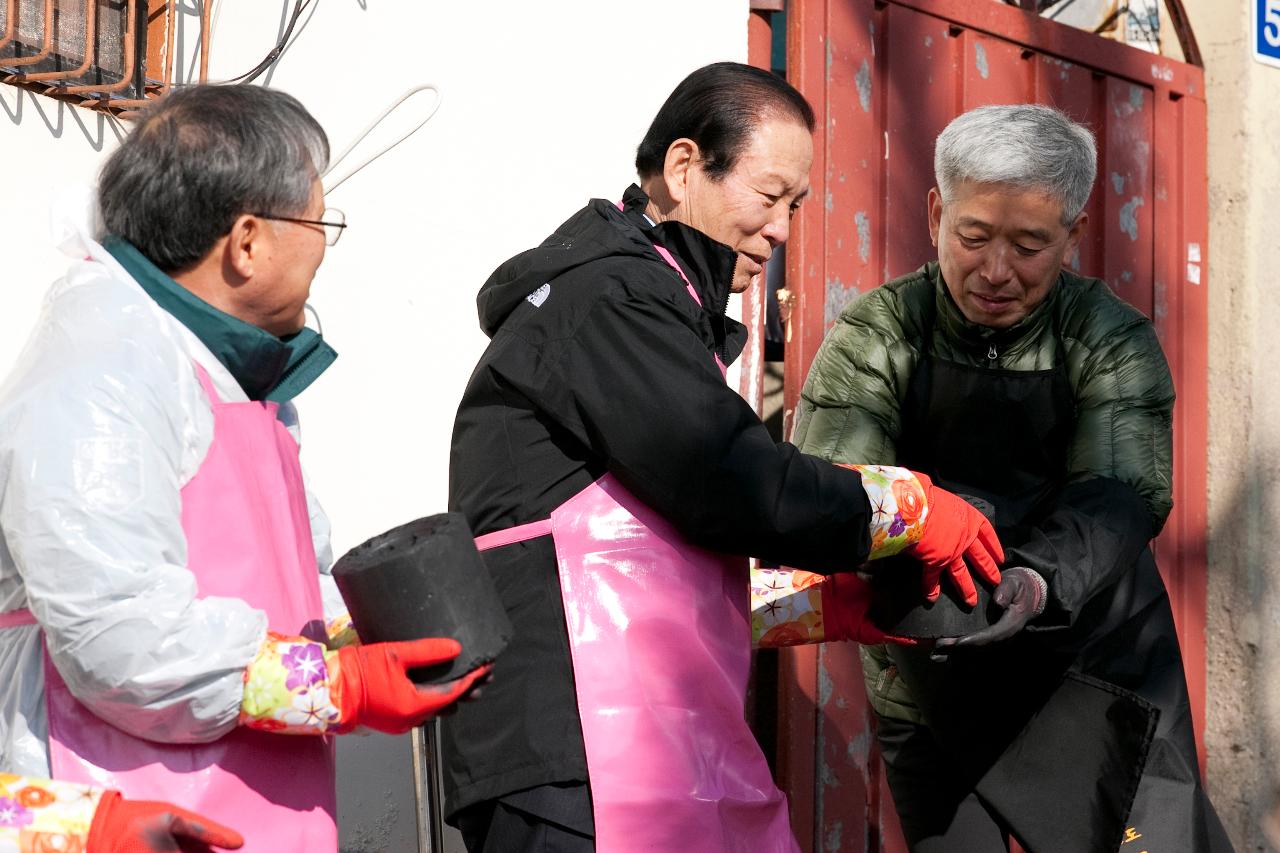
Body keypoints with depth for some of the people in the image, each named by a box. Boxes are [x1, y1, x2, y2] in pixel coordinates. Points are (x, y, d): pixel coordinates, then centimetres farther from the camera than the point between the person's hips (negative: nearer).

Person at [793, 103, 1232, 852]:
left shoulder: (1112, 341, -6)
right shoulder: (875, 340, -6)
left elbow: (1120, 500, -20)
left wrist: (1039, 584, -41)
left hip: (1085, 680, 0)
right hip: (931, 699, 1)